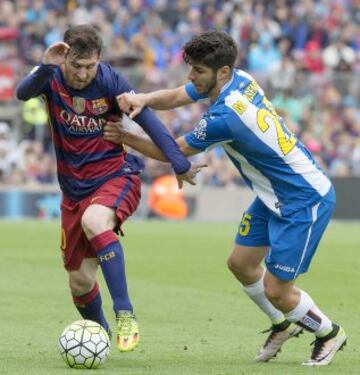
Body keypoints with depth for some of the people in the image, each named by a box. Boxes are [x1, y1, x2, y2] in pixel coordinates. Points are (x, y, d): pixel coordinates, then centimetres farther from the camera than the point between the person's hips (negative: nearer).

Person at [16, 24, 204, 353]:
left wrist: (180, 163, -8)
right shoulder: (52, 78, -11)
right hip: (75, 188, 4)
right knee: (80, 280, 6)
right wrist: (46, 68, -51)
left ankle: (125, 315, -34)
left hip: (116, 176, -4)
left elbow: (148, 120, -9)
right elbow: (22, 93, -32)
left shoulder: (110, 81, -15)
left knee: (94, 221, -37)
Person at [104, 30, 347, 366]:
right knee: (241, 263, 16)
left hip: (303, 202, -10)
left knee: (276, 290, -1)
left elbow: (173, 152, -16)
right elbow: (174, 97, -4)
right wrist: (142, 99, -25)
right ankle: (283, 324, 38)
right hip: (274, 196, 10)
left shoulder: (224, 117, -30)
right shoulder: (239, 80, -6)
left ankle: (328, 332, 25)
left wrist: (125, 138, -10)